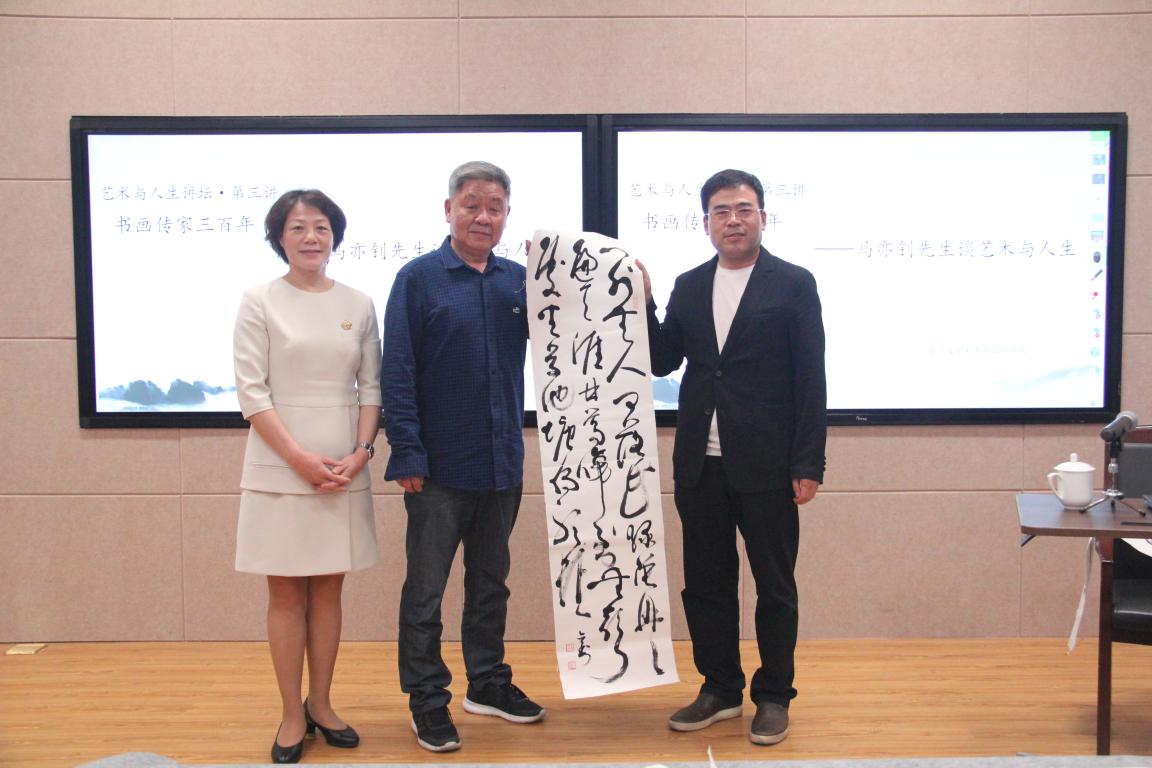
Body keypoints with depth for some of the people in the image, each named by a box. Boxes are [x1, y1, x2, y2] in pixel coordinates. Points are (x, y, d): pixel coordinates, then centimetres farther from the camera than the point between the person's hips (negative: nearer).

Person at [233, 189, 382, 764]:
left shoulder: (358, 305, 7)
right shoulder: (259, 302, -1)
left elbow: (371, 386, 8)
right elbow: (252, 390, -6)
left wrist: (361, 452, -6)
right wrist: (300, 457, -14)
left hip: (345, 469, 3)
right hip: (280, 468, -3)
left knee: (328, 588, 10)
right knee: (287, 593, 4)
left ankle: (320, 703, 22)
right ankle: (292, 715, 14)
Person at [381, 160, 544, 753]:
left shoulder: (518, 280, 6)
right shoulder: (419, 278, -7)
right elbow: (397, 372, -9)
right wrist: (408, 454, -14)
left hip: (501, 461, 5)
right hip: (441, 463, -5)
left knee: (490, 581, 18)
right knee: (425, 588, 5)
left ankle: (488, 682, 32)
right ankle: (427, 698, 18)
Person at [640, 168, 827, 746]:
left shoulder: (794, 284, -3)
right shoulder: (688, 286, 9)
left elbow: (811, 380, -6)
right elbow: (662, 362, 9)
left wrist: (809, 465, -11)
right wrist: (644, 303, -3)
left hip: (766, 464, -4)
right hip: (700, 463, 4)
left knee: (774, 588, 7)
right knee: (706, 584, 12)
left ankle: (773, 697, 22)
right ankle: (721, 689, 28)